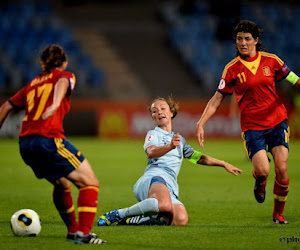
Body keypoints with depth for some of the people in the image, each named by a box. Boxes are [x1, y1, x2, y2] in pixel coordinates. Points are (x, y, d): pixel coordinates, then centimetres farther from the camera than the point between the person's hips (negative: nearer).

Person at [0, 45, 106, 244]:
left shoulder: (33, 84, 27)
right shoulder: (65, 76, 11)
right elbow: (62, 82, -15)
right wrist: (56, 104, -33)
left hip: (25, 143, 7)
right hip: (49, 138, -7)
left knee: (63, 184, 28)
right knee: (90, 183, -4)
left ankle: (73, 230, 35)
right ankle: (83, 234, -18)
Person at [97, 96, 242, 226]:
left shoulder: (180, 140, 33)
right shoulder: (153, 134, 13)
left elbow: (199, 158, 46)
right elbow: (151, 152, -10)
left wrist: (224, 164, 46)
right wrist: (170, 146, -30)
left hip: (170, 188, 6)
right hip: (154, 177, -6)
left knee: (181, 219, -28)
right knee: (164, 204, -43)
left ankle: (134, 220, -12)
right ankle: (118, 214, -26)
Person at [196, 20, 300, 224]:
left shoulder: (270, 60, 2)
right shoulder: (232, 69, -1)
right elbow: (218, 98, 3)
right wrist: (201, 123, -4)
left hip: (277, 121, 1)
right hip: (252, 126, -1)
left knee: (281, 169, -12)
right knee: (262, 170, -20)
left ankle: (278, 214, 11)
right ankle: (260, 182, 21)